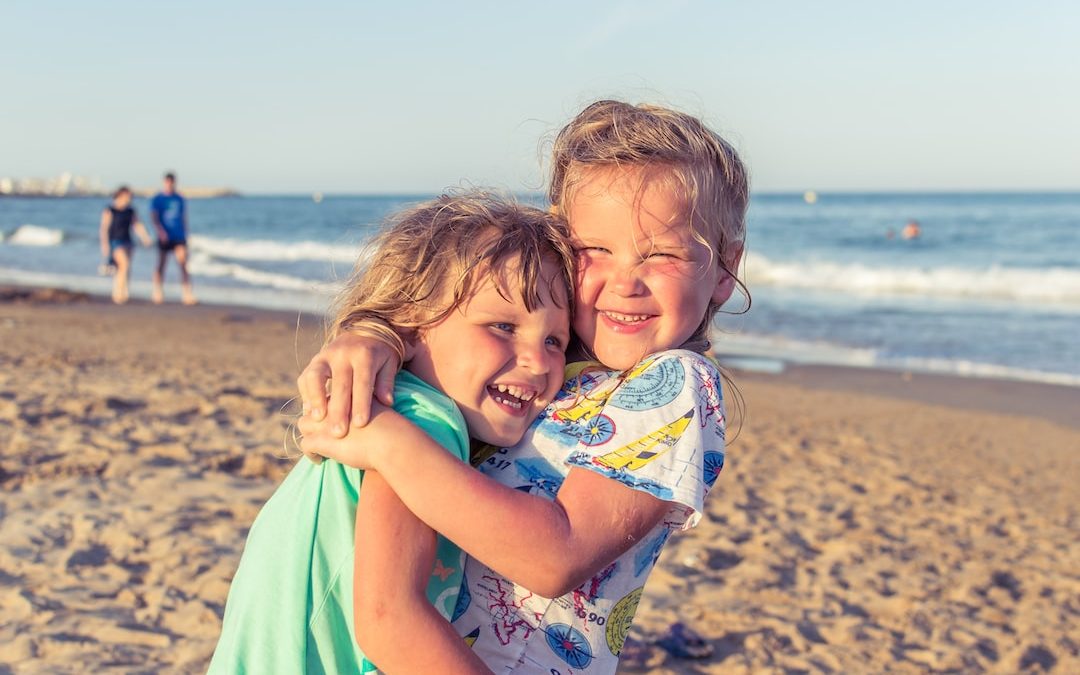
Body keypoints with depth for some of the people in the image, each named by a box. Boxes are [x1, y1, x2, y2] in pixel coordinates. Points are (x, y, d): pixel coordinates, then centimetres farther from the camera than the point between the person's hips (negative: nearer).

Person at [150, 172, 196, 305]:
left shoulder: (180, 199, 10)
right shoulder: (157, 199, -1)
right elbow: (154, 217, -10)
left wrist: (185, 234, 17)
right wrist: (160, 230, -25)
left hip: (179, 237, 2)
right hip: (164, 237, -2)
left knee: (183, 264, -10)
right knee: (161, 264, 6)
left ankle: (187, 294, -15)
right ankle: (158, 293, 18)